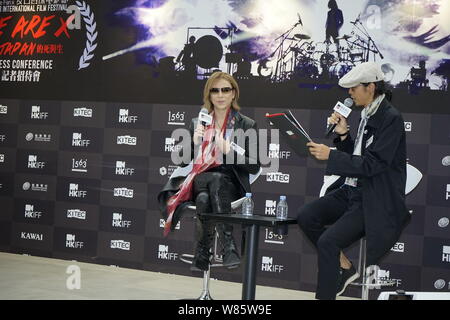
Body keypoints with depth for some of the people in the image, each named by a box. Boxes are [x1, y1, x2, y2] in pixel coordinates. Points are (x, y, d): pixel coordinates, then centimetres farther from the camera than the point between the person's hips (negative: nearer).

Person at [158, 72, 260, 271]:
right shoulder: (197, 123, 14)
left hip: (231, 186, -2)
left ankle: (203, 251, -40)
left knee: (216, 179, -38)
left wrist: (229, 150, -14)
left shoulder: (247, 125, 6)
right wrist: (194, 143, -10)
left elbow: (254, 167, 0)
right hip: (199, 182, 2)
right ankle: (228, 245, -33)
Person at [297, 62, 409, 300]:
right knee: (306, 216, -5)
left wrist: (330, 155, -20)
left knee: (328, 241, -21)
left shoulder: (391, 118, -15)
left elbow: (373, 164, -21)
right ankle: (345, 267, 8)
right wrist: (343, 135, 1)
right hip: (353, 191, 9)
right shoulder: (367, 115, 12)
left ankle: (326, 294, -6)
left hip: (376, 200, -9)